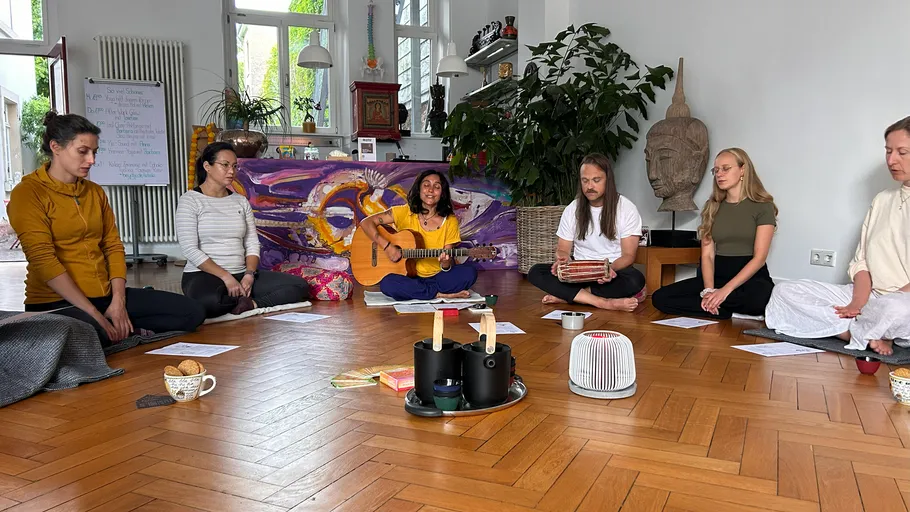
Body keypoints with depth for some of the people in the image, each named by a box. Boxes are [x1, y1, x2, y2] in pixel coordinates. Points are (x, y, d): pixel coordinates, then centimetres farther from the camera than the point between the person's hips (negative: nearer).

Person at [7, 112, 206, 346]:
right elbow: (43, 260, -15)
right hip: (56, 302, -6)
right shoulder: (27, 194, -6)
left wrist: (118, 301, -5)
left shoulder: (95, 191, 14)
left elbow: (114, 246, 10)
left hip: (105, 295, 6)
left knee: (192, 311, -9)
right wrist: (93, 314, -20)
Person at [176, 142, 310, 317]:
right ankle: (249, 300, -13)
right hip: (204, 275, -5)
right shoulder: (189, 201, -2)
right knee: (209, 302, -42)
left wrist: (249, 275, -10)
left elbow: (252, 245, 9)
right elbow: (190, 250, -11)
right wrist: (226, 277, -18)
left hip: (241, 274, 5)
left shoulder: (241, 201, 13)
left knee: (300, 286, -12)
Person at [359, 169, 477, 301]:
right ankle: (441, 295, -19)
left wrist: (446, 263, -29)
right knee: (387, 284, -33)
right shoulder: (405, 212, -5)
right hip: (407, 277, -1)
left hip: (437, 277, 1)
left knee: (469, 273, -25)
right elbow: (366, 223, -9)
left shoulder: (450, 221, -3)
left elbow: (447, 266, -4)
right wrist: (387, 246, -21)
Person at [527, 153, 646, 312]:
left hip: (613, 272, -2)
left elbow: (628, 255, -7)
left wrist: (611, 268, -31)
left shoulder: (627, 209, -4)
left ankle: (566, 295, -27)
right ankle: (604, 303, -34)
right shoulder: (572, 209, 4)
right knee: (535, 272, -24)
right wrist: (562, 259, -22)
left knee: (635, 280, -37)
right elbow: (563, 250, 4)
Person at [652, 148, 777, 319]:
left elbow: (759, 257, -10)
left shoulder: (763, 206, -1)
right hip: (718, 275, 4)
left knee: (759, 299, -43)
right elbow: (707, 254, 3)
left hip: (752, 277, -4)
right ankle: (737, 311, -15)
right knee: (660, 298, -20)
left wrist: (725, 290, -22)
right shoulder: (712, 206, 11)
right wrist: (709, 290, -16)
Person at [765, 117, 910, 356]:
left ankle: (854, 329, -12)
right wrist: (858, 303, -5)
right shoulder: (882, 200, 18)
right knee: (785, 291, -10)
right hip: (872, 298, 7)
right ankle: (870, 335, -16)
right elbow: (862, 261, 11)